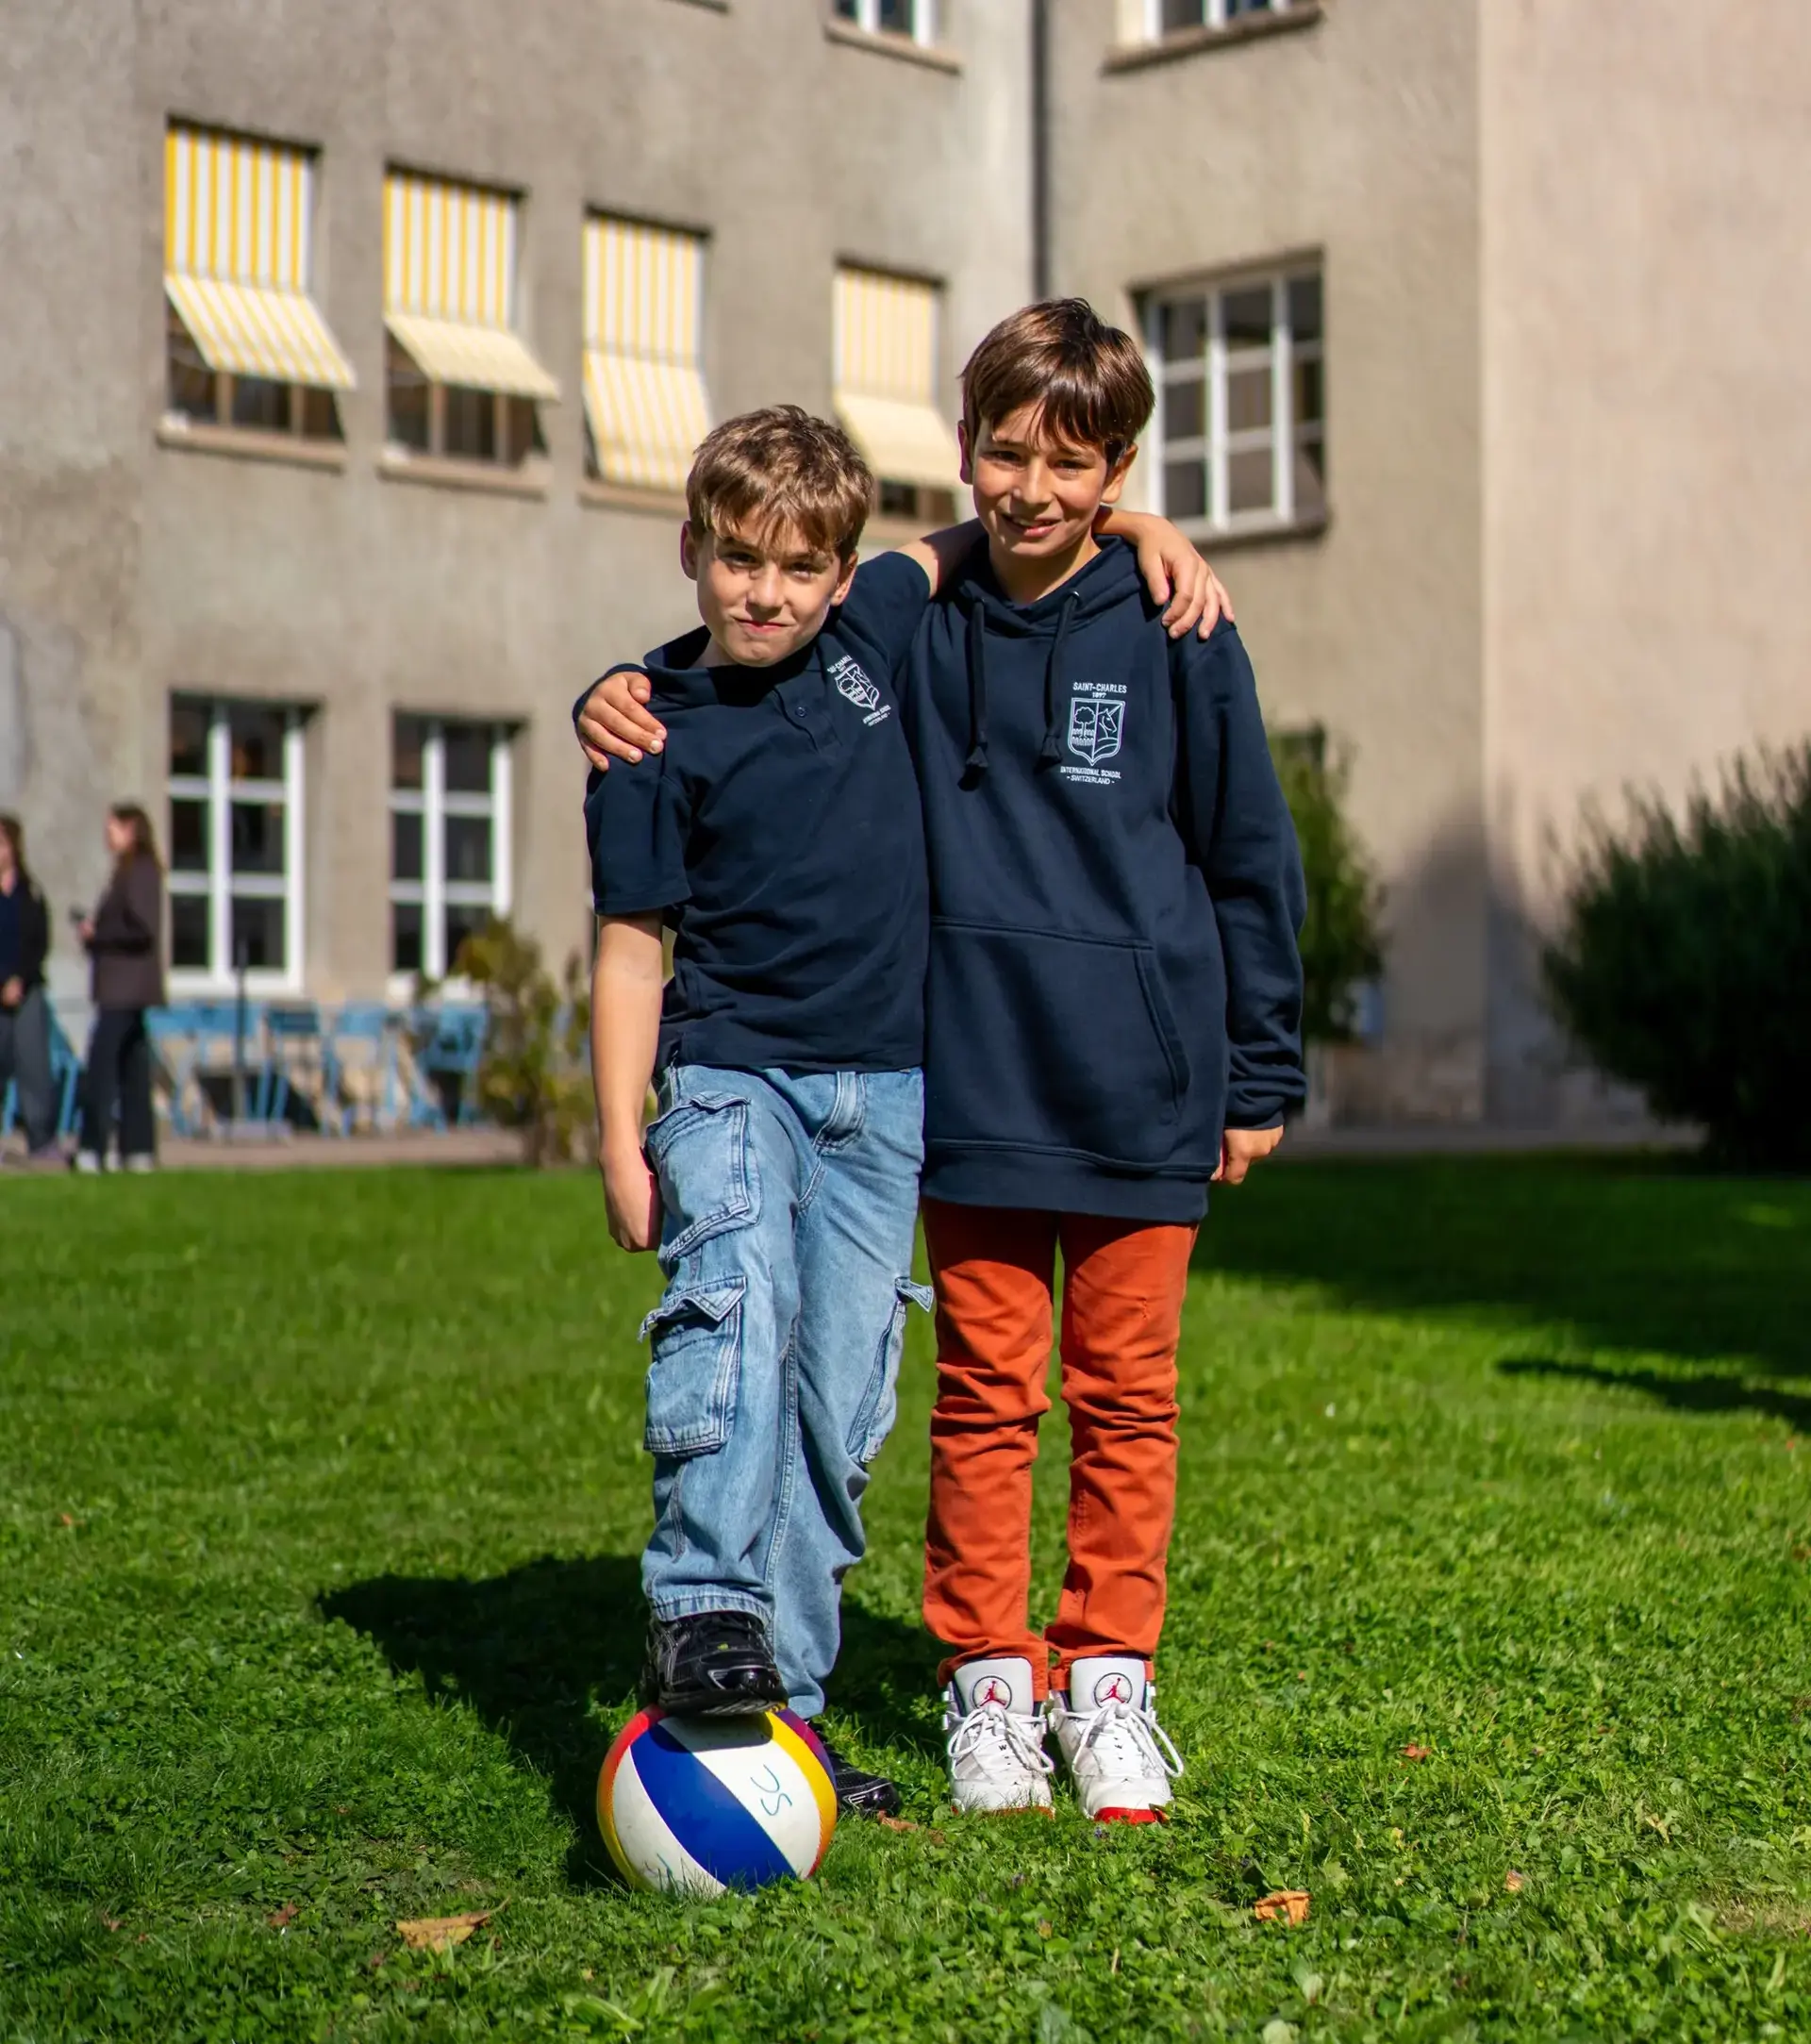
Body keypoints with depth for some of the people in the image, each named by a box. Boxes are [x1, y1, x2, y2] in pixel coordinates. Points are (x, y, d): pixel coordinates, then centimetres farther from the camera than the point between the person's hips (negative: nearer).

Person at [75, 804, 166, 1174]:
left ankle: (93, 1149, -12)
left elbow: (144, 930, -21)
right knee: (132, 1066, 10)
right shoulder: (141, 870, 15)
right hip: (128, 987, 10)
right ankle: (139, 1147, 12)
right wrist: (96, 928, 8)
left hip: (125, 986, -10)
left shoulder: (137, 872, -14)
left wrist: (97, 933, -11)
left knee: (101, 1063, -11)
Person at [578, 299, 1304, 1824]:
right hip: (973, 1083, 1)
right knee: (986, 1388, 6)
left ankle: (1110, 1677, 19)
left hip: (1143, 1085, -1)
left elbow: (1249, 861, 6)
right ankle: (987, 1674, 17)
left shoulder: (1176, 639, -1)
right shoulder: (914, 628, 2)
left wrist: (1260, 1076, 7)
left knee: (1125, 1395, 7)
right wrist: (622, 702, -4)